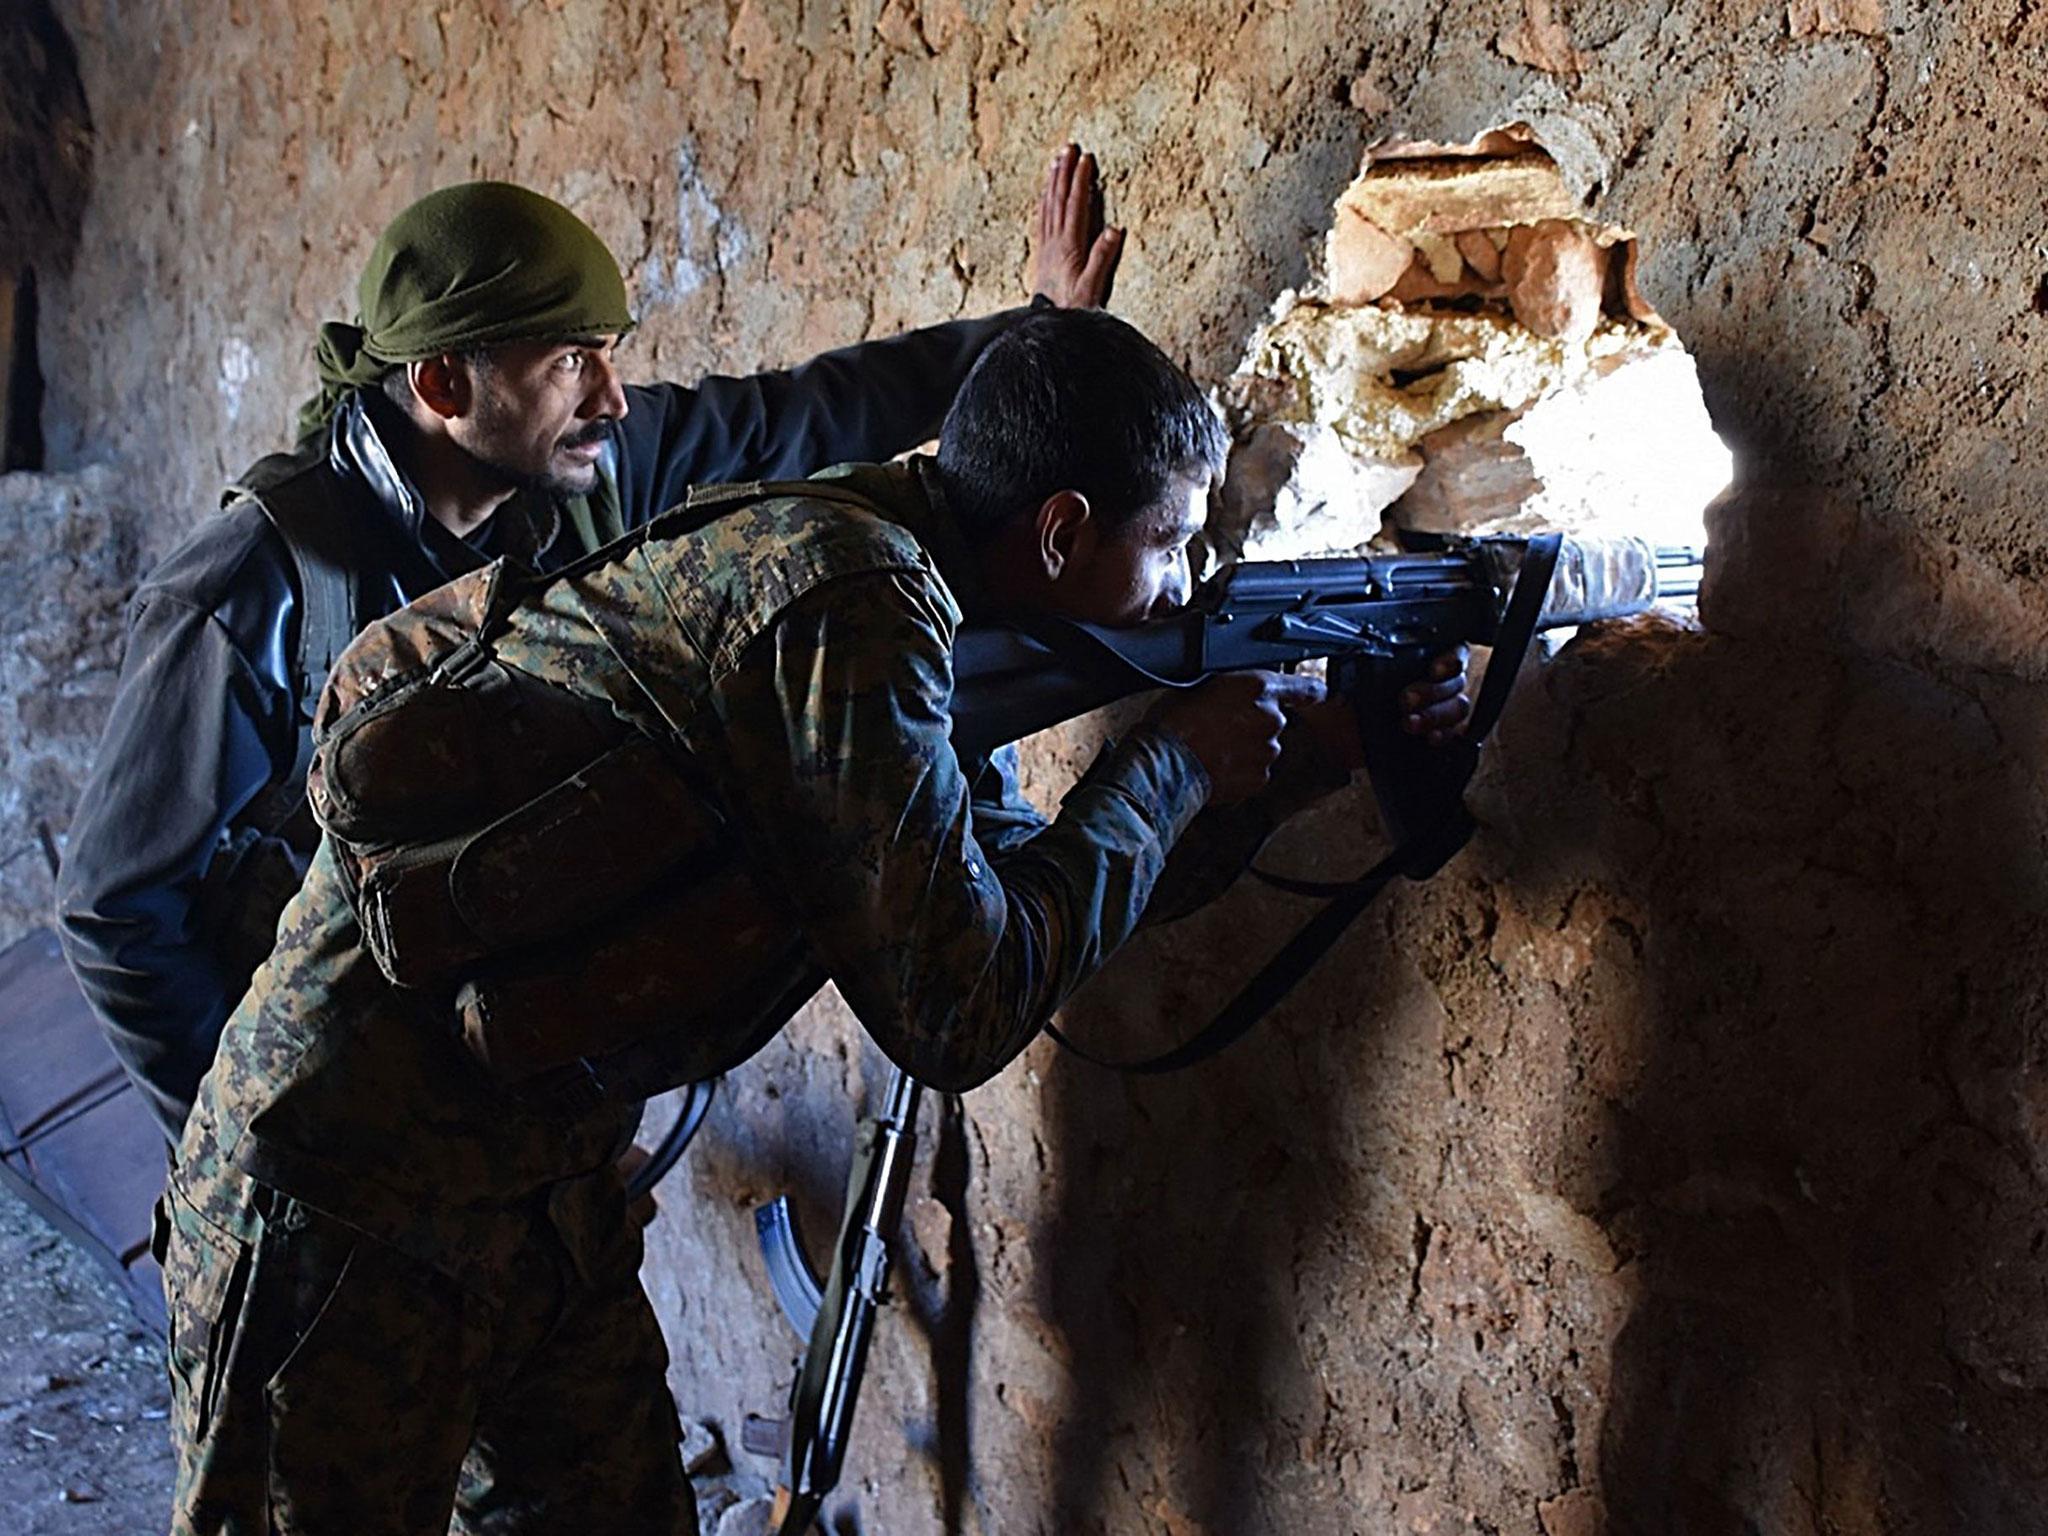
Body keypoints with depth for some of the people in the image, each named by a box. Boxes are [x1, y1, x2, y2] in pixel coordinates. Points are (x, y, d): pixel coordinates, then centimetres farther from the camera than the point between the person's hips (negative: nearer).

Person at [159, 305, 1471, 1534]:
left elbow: (1039, 900, 13)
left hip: (546, 1167, 9)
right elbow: (958, 1010, -22)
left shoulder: (905, 587, 6)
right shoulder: (854, 605, -24)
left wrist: (1299, 761, 8)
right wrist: (1171, 771, -11)